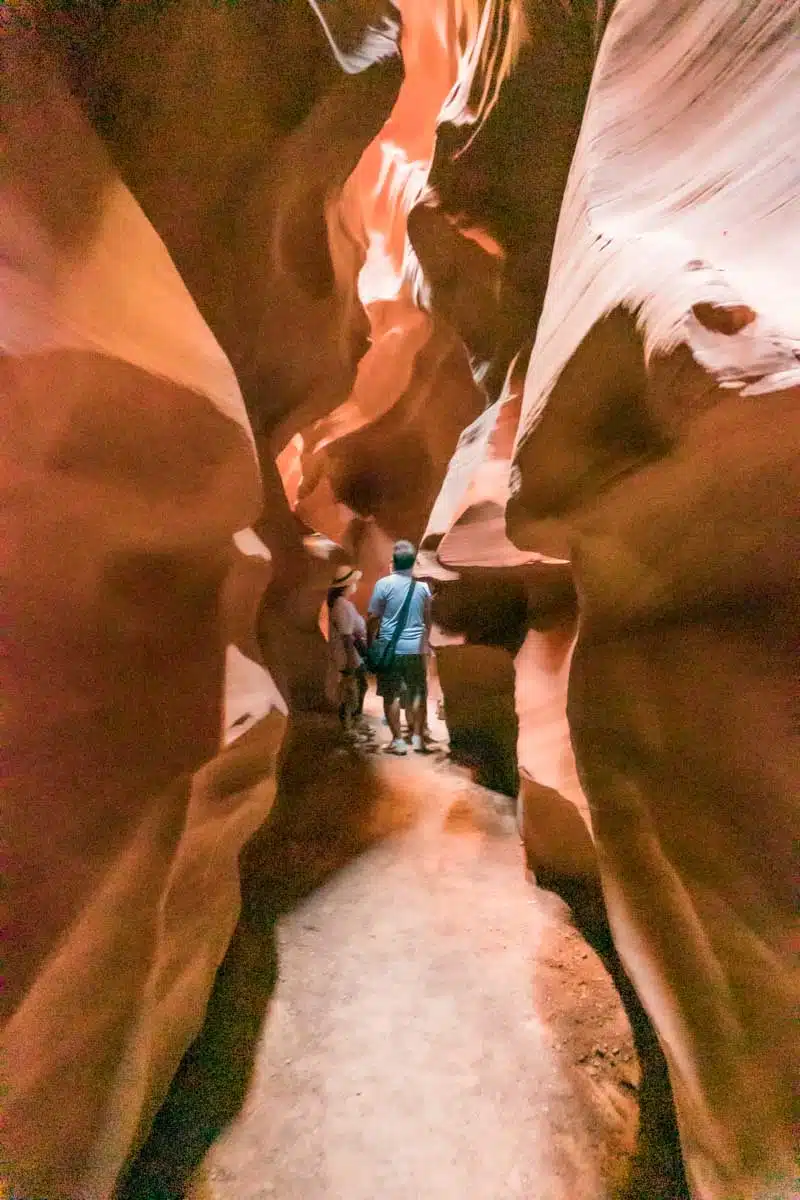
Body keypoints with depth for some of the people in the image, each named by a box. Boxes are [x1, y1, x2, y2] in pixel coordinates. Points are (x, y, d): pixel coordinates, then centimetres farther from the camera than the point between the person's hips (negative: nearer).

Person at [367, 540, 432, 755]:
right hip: (416, 648, 3)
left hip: (390, 648, -3)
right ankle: (418, 738, 15)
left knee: (391, 695, 4)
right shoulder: (423, 586, 4)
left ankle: (398, 740, 5)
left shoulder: (384, 584, -7)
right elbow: (428, 621, 12)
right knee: (418, 694, 12)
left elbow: (373, 618, -7)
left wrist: (370, 644, 5)